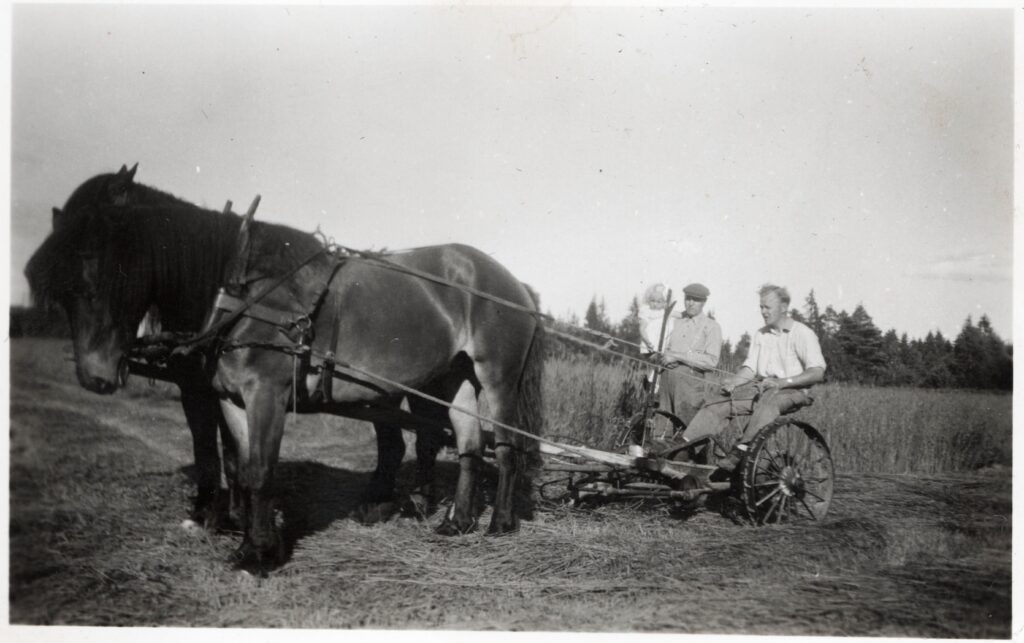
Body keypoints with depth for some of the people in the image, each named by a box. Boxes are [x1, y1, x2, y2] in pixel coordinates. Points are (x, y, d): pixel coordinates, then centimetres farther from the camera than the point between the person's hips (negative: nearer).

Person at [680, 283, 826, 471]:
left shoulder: (803, 334, -3)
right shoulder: (761, 334, 18)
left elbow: (817, 372, -12)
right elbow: (750, 367, 15)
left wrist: (783, 382, -23)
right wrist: (734, 380, -7)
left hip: (792, 391, -6)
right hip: (760, 387, 6)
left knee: (768, 401, -40)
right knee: (718, 404, -14)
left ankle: (740, 451, -49)